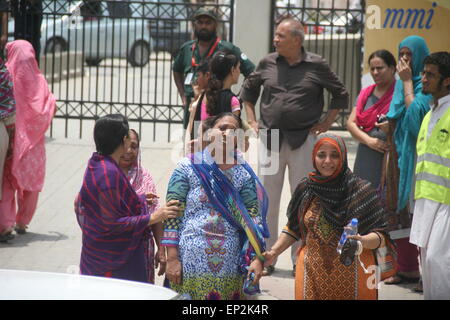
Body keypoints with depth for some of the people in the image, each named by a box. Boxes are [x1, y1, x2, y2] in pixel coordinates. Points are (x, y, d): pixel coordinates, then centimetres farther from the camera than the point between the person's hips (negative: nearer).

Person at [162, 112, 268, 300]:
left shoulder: (244, 175, 7)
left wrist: (257, 258, -10)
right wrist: (171, 258, -8)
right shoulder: (188, 168, 1)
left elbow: (253, 218, 1)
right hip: (190, 264, -2)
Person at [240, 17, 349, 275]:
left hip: (303, 140, -2)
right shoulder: (267, 64, 6)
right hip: (271, 138, 2)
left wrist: (327, 124, 3)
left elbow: (341, 95, 9)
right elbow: (248, 90, 21)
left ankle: (300, 259, 10)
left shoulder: (317, 66, -1)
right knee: (266, 198, 2)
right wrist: (252, 121, 13)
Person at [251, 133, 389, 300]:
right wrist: (273, 252, 1)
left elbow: (381, 236, -8)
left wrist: (362, 240, -28)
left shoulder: (361, 191, -7)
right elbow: (293, 229, 14)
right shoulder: (305, 189, 2)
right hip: (313, 275, 2)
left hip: (352, 277, -2)